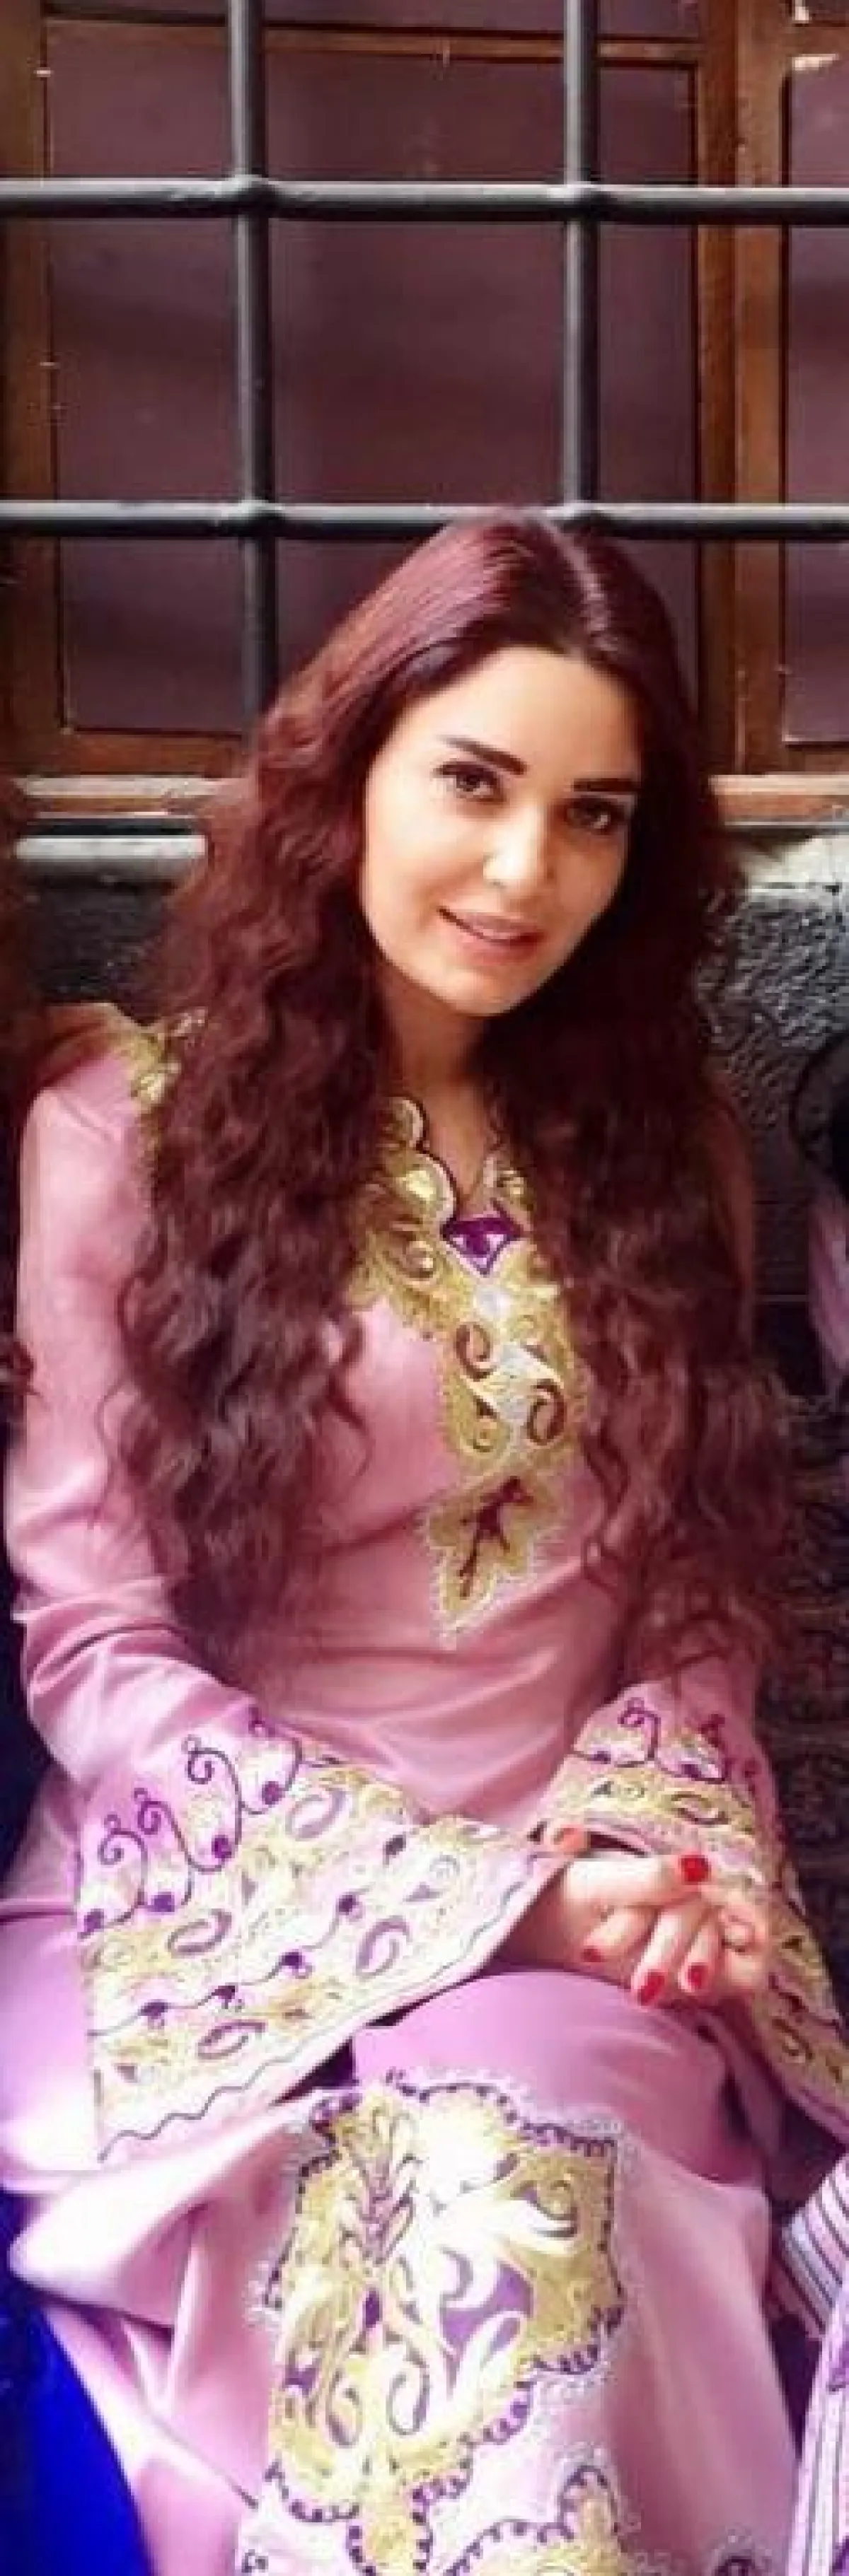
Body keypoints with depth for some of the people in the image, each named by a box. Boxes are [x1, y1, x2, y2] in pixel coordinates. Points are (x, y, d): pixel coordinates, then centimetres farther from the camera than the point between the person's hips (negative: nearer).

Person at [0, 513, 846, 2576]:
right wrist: (472, 1896, -13)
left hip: (586, 1906, 3)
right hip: (216, 1900, -2)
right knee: (450, 2214, -35)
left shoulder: (664, 1138, 10)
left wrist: (631, 1829, -8)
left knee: (507, 2167, -33)